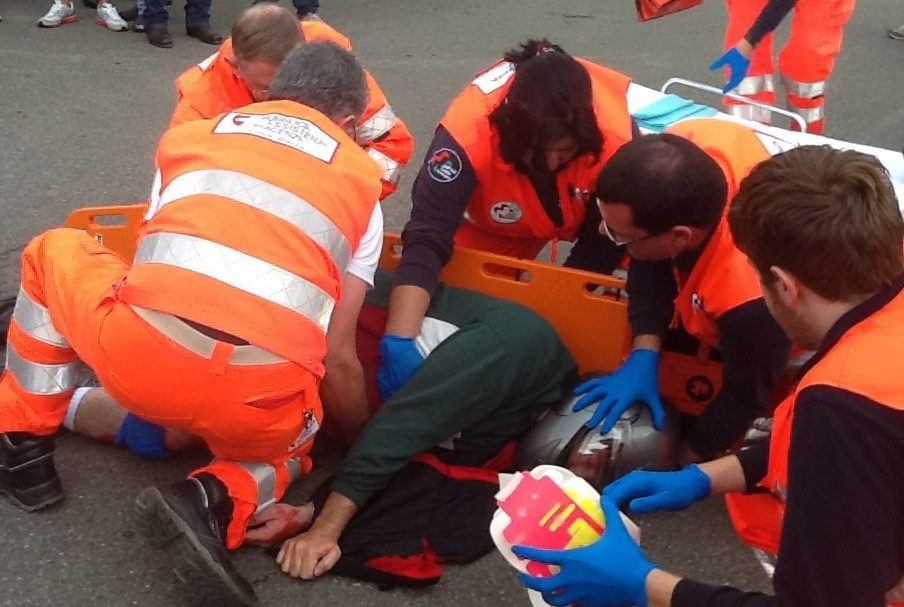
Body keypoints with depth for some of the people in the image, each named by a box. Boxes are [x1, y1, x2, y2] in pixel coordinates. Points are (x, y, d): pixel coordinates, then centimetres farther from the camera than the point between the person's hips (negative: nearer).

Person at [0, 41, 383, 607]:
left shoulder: (189, 136, 23)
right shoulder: (362, 189, 19)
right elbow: (339, 361, 15)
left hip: (136, 355, 1)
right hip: (260, 399, 0)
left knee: (54, 253, 31)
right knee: (287, 441, 36)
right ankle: (215, 503, 3)